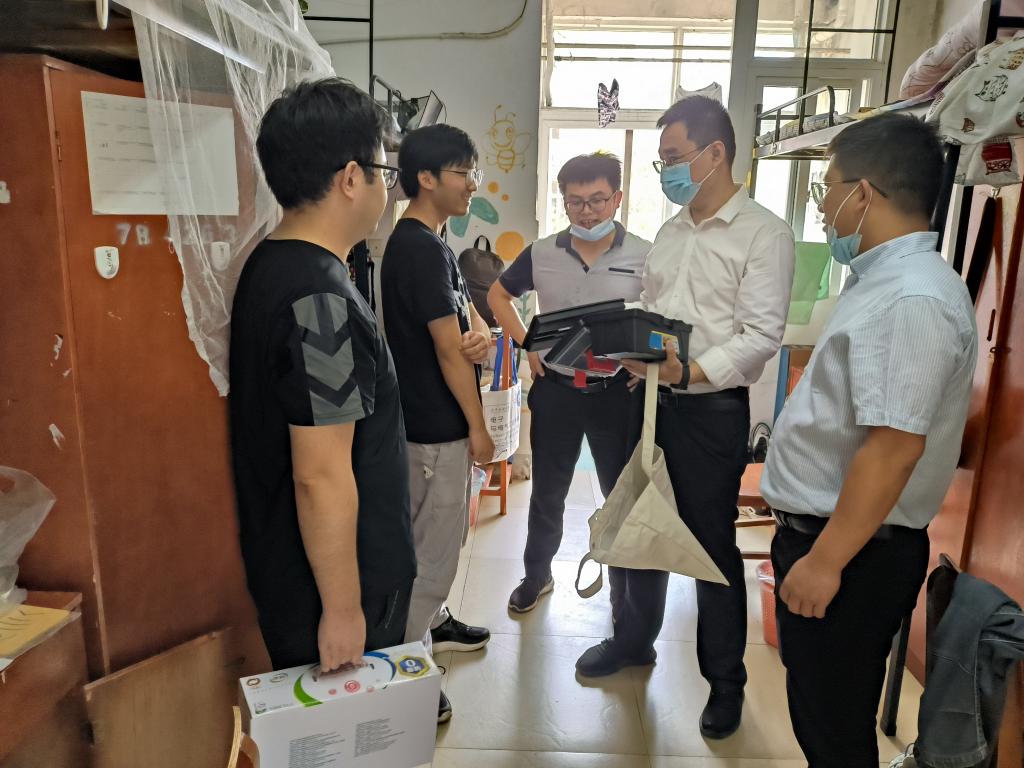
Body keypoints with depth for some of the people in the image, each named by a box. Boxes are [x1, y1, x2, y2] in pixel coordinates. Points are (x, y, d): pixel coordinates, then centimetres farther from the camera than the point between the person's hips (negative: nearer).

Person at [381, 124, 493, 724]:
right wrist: (479, 427, -13)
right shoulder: (422, 249, -21)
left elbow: (468, 317, 11)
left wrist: (483, 336, -13)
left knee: (445, 533, 23)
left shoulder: (427, 243, 11)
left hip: (439, 421, 10)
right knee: (435, 545, 1)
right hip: (438, 426, -10)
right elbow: (448, 351, -21)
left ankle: (433, 621, 41)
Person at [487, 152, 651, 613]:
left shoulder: (644, 256, -6)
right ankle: (537, 574, 35)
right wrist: (527, 345, 2)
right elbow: (499, 295, 13)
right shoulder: (541, 254, -1)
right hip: (555, 388, 2)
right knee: (548, 491, 15)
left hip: (617, 392, -1)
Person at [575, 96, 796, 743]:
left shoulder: (763, 233, -8)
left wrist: (692, 370, -27)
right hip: (649, 401, 7)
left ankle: (726, 679, 28)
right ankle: (633, 638, 40)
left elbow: (762, 336, -17)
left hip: (711, 409, -6)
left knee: (712, 542, 6)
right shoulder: (670, 233, 13)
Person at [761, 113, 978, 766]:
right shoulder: (887, 281, 11)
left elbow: (895, 447, -28)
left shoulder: (911, 299, -23)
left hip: (852, 550, -10)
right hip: (821, 532, 10)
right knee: (818, 710, 24)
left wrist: (825, 561, -24)